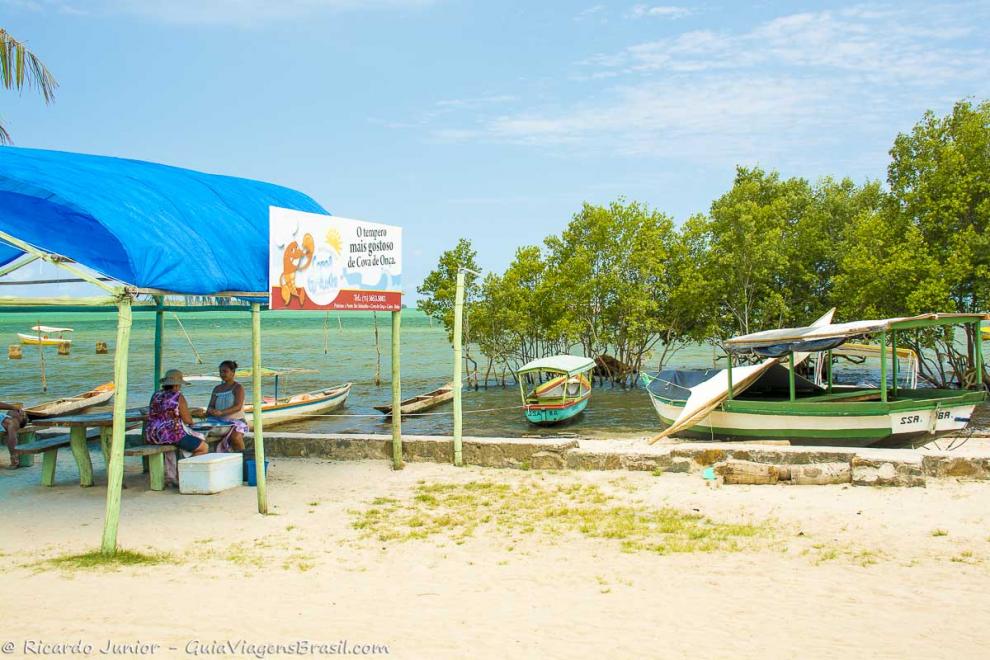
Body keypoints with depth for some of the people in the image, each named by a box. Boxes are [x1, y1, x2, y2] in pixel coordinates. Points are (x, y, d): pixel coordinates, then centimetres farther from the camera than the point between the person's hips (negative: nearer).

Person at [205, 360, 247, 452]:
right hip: (219, 422, 5)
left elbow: (238, 407, -16)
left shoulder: (238, 387, -2)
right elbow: (211, 406, 12)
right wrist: (210, 411, -15)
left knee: (235, 436, -36)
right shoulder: (217, 389, 16)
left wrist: (221, 412, -31)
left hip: (236, 421, -5)